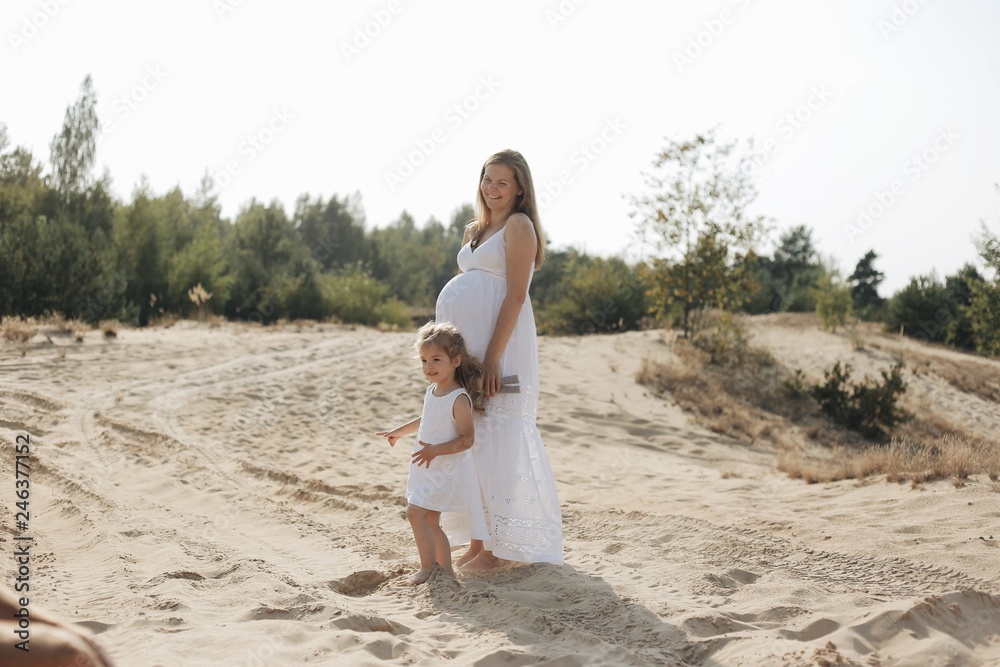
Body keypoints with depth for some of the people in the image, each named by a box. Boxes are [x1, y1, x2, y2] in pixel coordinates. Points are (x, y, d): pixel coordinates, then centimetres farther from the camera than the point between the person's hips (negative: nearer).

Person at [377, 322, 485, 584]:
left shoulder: (459, 399, -21)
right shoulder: (432, 391, 6)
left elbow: (467, 439, -21)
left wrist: (437, 450, -32)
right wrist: (400, 431, 37)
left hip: (446, 470, -9)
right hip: (428, 468, 9)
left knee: (415, 511, -14)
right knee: (430, 520, 12)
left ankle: (427, 568, -5)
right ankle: (446, 570, 21)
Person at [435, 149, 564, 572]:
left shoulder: (518, 226, -5)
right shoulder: (474, 230, 19)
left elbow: (516, 295, -13)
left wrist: (492, 356, -20)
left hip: (500, 343, -8)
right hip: (468, 345, 8)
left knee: (498, 437, -6)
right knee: (473, 437, 8)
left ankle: (501, 545, 2)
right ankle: (480, 540, 15)